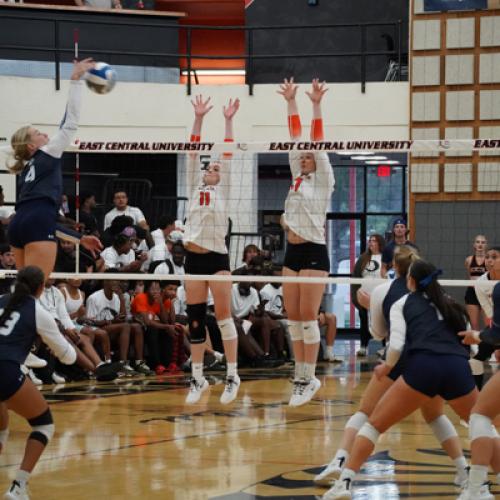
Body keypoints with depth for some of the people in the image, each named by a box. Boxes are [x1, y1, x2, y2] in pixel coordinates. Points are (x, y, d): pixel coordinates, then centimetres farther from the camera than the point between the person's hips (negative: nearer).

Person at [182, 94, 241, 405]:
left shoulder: (223, 190, 6)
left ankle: (233, 375, -1)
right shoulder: (196, 187, 14)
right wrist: (199, 119, 3)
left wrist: (229, 121, -5)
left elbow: (228, 156, -1)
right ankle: (198, 379, 10)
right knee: (195, 320, 5)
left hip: (217, 257, -4)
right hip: (194, 258, 4)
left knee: (223, 315, -6)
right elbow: (193, 153, 9)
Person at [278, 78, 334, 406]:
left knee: (308, 317, -7)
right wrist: (291, 102, 10)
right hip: (292, 252, 7)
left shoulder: (323, 180, -2)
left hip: (314, 253, -7)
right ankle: (302, 377, 11)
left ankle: (308, 378, -3)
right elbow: (296, 135, 12)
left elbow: (318, 140, -11)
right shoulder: (298, 177, 14)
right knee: (293, 318, 6)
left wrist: (317, 105, -19)